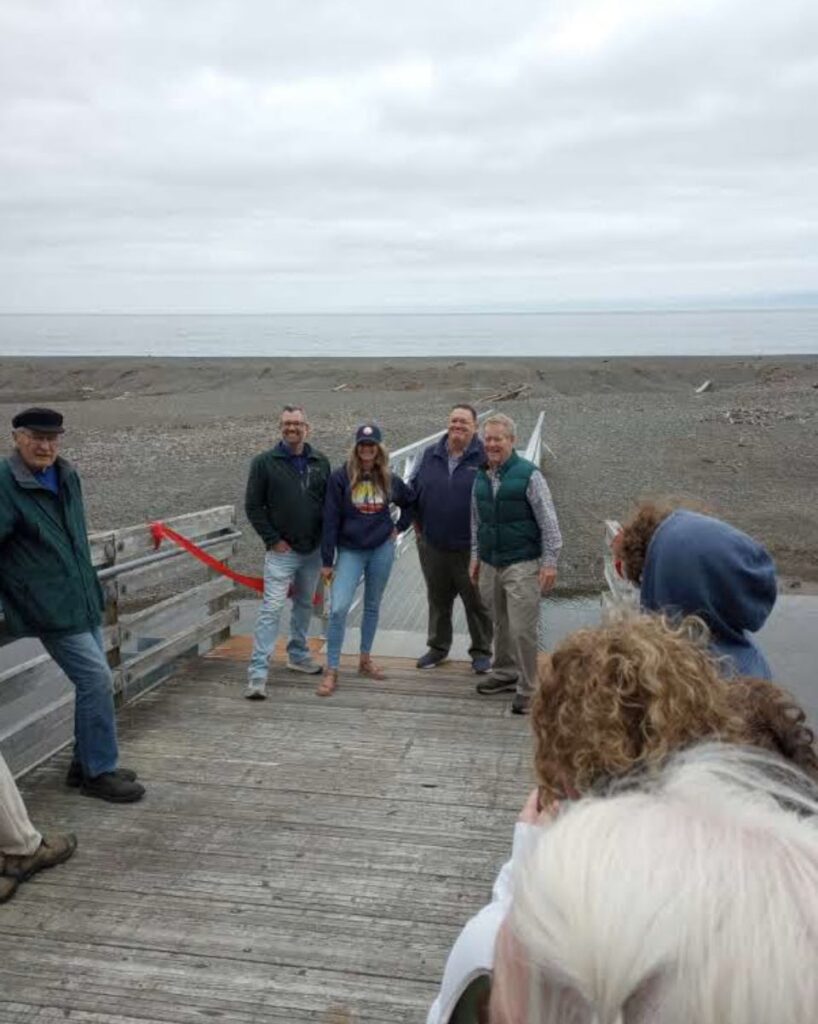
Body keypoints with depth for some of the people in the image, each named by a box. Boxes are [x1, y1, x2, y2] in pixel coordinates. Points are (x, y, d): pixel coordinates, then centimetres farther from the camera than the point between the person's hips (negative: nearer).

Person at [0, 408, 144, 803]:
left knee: (93, 681, 13)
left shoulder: (67, 477, 10)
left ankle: (85, 763, 28)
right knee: (97, 679, -9)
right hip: (50, 608, -8)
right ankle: (100, 772, 5)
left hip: (84, 602, 8)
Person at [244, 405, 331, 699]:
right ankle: (258, 673, -10)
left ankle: (298, 655, 36)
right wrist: (272, 540, -10)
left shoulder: (320, 462, 5)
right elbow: (253, 506, -4)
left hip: (313, 550, 5)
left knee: (305, 604, 18)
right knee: (271, 609, -10)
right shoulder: (265, 463, -5)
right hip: (282, 551, -4)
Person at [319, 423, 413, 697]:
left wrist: (399, 527, 9)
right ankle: (331, 671, -5)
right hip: (350, 551, -3)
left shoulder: (389, 480, 2)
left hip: (382, 549, 3)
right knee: (338, 608, -13)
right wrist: (327, 560, -9)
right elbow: (330, 520, -8)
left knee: (372, 606, 14)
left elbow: (410, 503, 21)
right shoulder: (341, 477, -8)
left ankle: (365, 659, 29)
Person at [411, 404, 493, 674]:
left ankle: (481, 651, 21)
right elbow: (413, 490, 15)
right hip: (432, 544, 4)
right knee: (438, 599, 17)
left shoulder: (484, 457, -7)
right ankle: (438, 647, 32)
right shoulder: (430, 455, 5)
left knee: (476, 601, 7)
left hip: (469, 547, -4)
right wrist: (417, 524, 11)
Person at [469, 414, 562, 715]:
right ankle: (505, 673, 34)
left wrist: (549, 561, -12)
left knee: (522, 629, -6)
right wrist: (475, 557, 18)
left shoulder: (528, 475, -10)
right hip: (490, 564, 6)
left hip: (522, 565, -6)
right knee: (500, 625, 17)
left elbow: (549, 522, -10)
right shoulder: (481, 477, 9)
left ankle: (527, 689, 5)